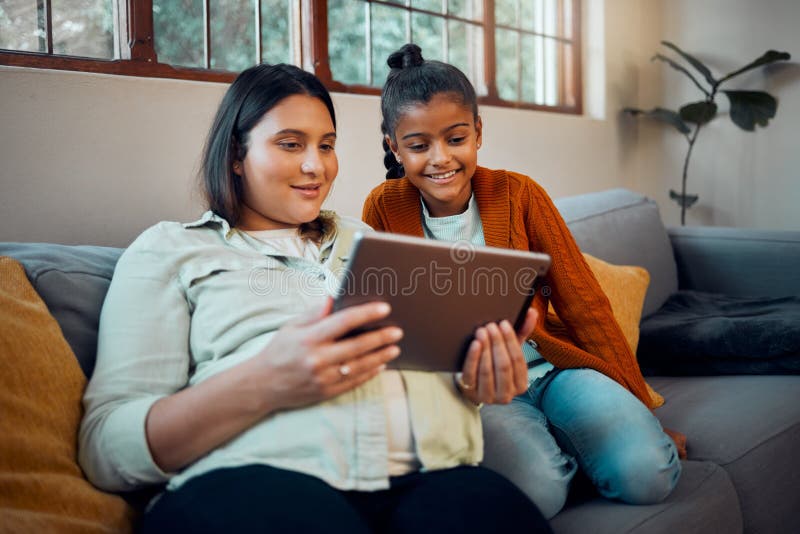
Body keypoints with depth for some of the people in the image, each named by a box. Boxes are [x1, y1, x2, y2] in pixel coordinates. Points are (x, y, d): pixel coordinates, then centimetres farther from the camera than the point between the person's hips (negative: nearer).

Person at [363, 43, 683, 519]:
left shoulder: (518, 194, -1)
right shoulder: (384, 208, -2)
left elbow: (584, 304, 0)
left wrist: (644, 411, -2)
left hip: (551, 367, 2)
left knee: (648, 475, -23)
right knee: (537, 489, -32)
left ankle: (558, 436, 5)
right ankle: (541, 442, 1)